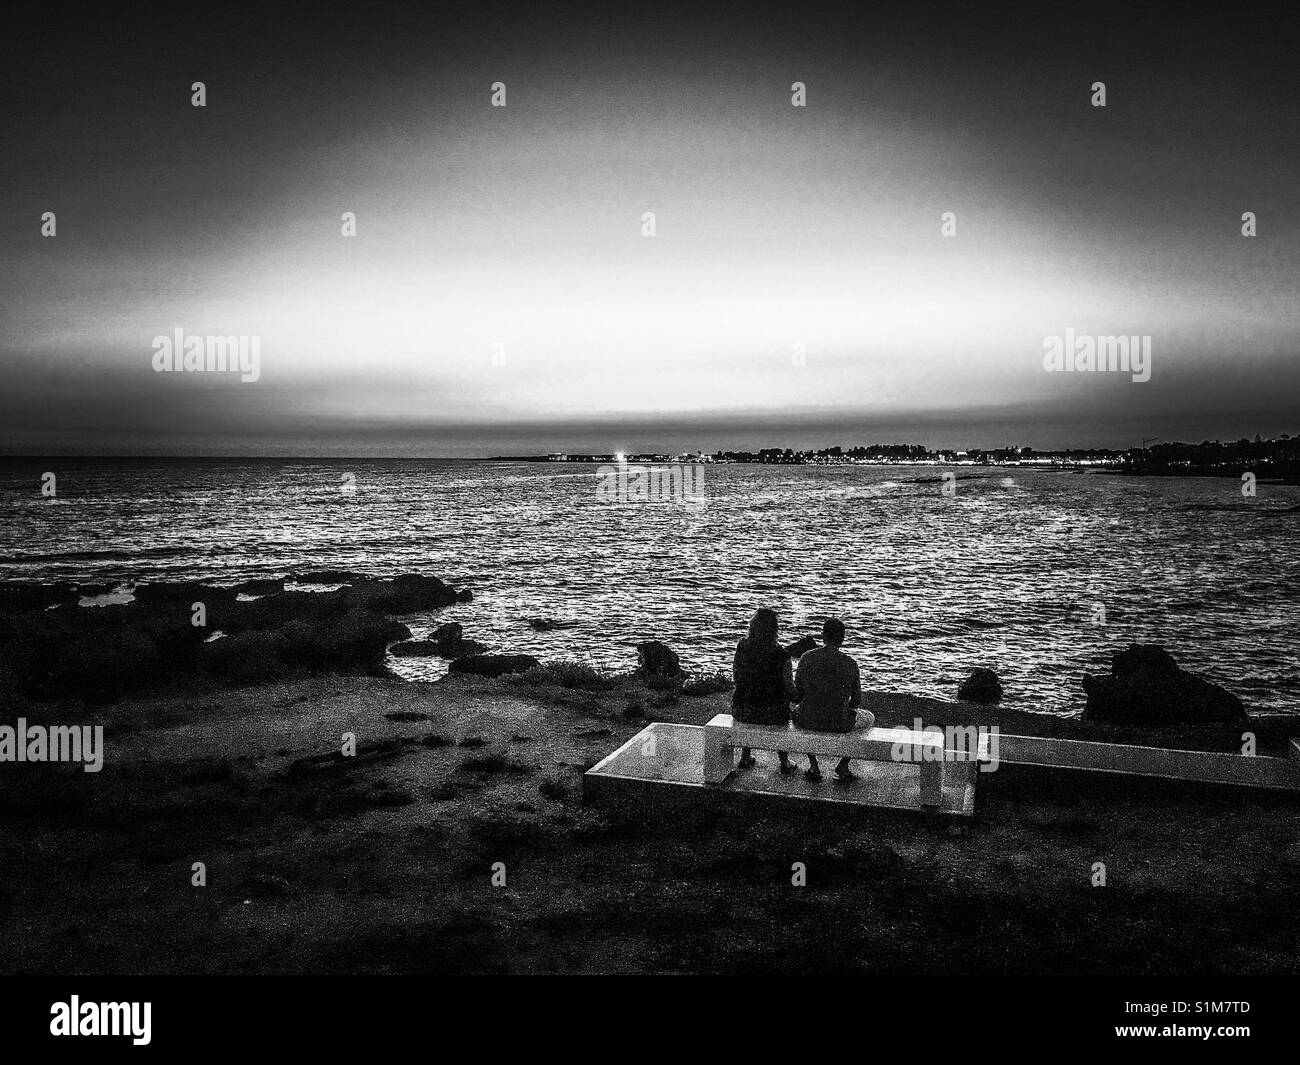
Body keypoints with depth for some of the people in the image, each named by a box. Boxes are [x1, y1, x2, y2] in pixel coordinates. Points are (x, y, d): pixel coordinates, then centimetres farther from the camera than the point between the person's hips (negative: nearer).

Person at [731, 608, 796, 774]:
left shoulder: (741, 648, -9)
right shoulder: (781, 655, -17)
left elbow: (736, 677, 5)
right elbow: (790, 690, -9)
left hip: (741, 711, 2)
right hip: (771, 714, -2)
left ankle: (745, 757, 45)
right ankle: (784, 762, 40)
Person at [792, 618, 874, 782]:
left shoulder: (806, 659, -7)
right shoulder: (850, 664, -10)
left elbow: (796, 697, -1)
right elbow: (856, 701, 0)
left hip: (808, 721, 2)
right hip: (839, 723, -2)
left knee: (796, 712, 39)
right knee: (869, 718, 29)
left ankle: (813, 767, 35)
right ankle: (843, 767, 24)